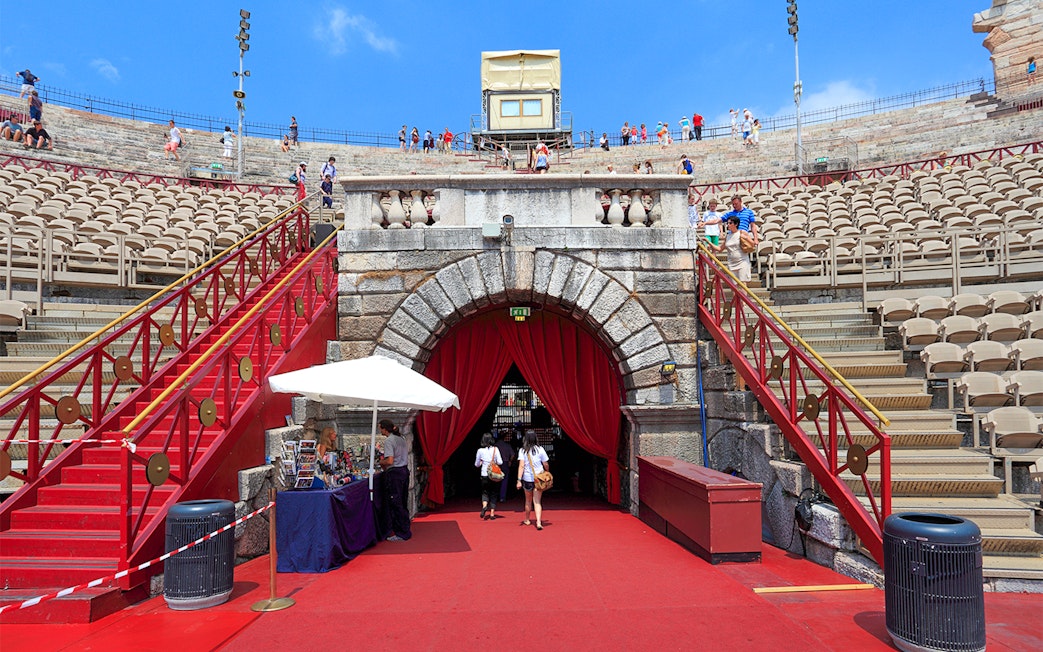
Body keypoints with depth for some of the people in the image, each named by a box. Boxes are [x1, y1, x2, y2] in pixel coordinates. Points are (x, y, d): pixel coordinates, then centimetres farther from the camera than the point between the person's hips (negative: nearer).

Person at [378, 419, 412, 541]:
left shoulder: (389, 441, -15)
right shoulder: (401, 438, 11)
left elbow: (390, 461, -23)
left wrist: (381, 462, -2)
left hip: (394, 473, -9)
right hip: (405, 470, 9)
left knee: (395, 504, 0)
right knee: (402, 503, 17)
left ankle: (401, 534, 5)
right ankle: (406, 530, 25)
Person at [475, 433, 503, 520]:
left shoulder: (480, 451, -3)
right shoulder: (495, 449, -5)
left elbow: (477, 464, 5)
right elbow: (500, 462, -8)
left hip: (485, 475, 0)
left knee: (485, 492, 15)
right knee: (494, 494, 11)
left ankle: (484, 506, -12)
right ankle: (492, 514, 8)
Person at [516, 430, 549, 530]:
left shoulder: (522, 450, -6)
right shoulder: (540, 449, -4)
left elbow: (521, 466, -13)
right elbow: (546, 465, 1)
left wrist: (519, 480, -14)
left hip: (527, 479, 0)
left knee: (528, 500, 19)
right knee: (537, 501, 1)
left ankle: (527, 520, 34)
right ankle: (538, 522, -13)